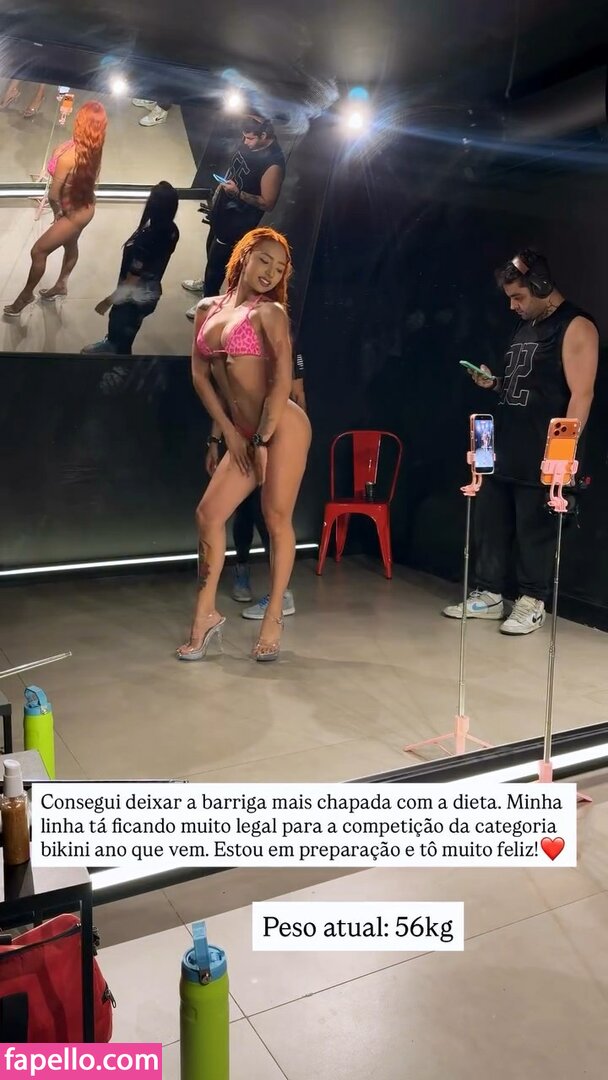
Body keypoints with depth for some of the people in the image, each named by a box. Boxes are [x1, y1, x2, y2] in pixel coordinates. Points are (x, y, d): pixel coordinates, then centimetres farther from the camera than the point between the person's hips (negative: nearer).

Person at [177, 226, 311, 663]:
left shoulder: (270, 313, -3)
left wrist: (263, 440, -13)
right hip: (243, 434, 6)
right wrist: (229, 432, 4)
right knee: (209, 512, 2)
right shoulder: (208, 309, 12)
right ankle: (206, 614, 13)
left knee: (277, 519, -2)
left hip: (283, 426, -6)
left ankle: (273, 620, 10)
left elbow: (283, 380, -11)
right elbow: (200, 374, 11)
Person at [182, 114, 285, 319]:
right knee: (212, 248, 27)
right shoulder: (249, 143, -8)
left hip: (239, 219, -8)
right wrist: (220, 189, 13)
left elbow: (268, 203, -25)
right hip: (223, 207, 8)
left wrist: (238, 193, -34)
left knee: (218, 257, 7)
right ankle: (207, 281, 54)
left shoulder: (273, 164, -32)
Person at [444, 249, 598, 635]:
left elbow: (581, 394, -15)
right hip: (504, 449, 9)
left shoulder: (575, 327, -8)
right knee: (490, 522, 10)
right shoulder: (526, 326, 18)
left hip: (540, 457, -8)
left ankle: (532, 604, 12)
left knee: (535, 530, -1)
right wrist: (495, 383, 8)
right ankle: (489, 595, 20)